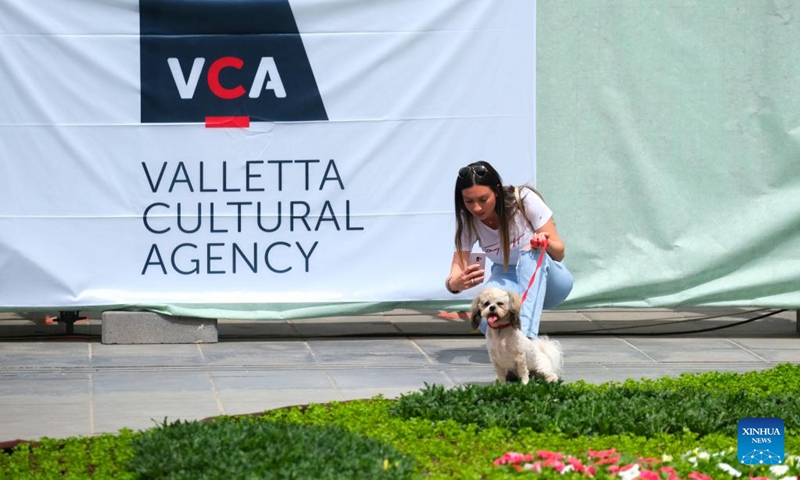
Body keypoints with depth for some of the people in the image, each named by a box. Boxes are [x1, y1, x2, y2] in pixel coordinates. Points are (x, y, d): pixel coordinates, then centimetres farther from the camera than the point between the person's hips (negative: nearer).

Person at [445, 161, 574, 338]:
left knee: (531, 252, -37)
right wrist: (453, 284, -45)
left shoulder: (524, 200, -20)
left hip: (547, 279, -2)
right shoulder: (468, 222, -11)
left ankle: (525, 335, -50)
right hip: (507, 281, 2)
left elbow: (559, 252, -16)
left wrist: (546, 243, -40)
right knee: (489, 323, -33)